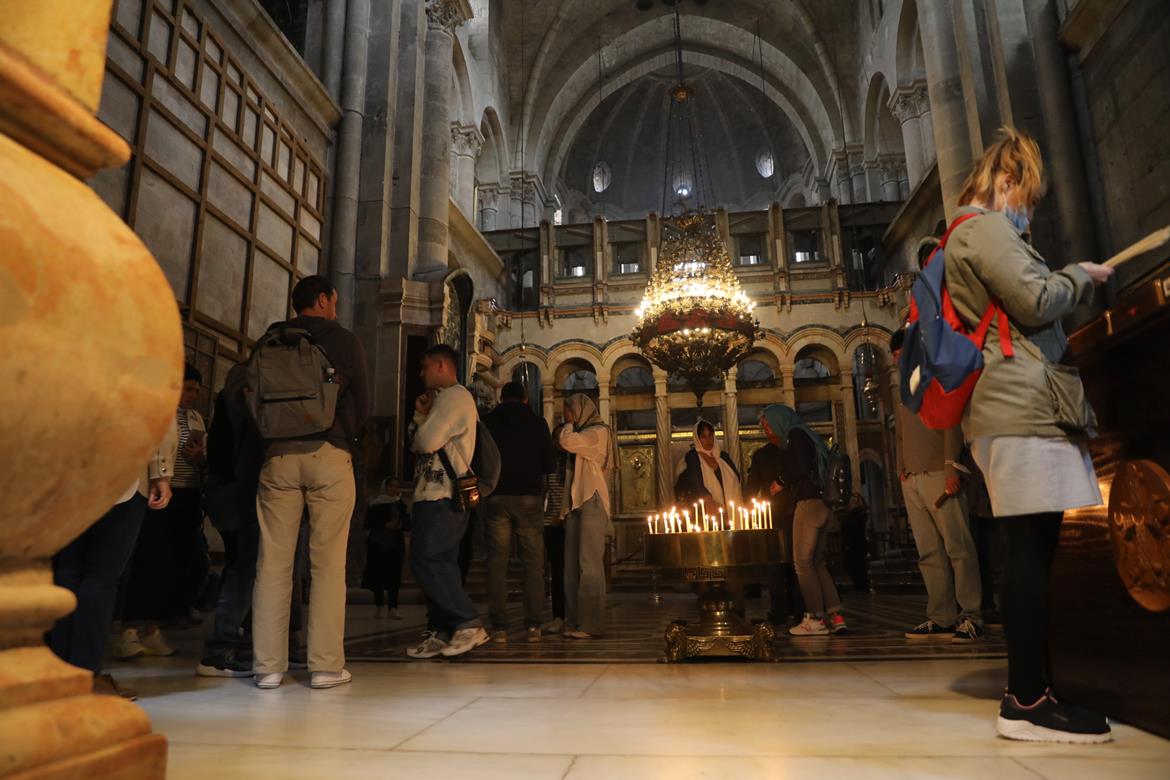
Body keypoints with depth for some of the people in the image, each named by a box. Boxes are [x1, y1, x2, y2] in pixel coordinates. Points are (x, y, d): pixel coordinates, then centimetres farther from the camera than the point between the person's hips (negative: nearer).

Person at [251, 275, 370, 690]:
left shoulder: (269, 340, 11)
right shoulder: (344, 340, 4)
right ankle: (325, 665, 2)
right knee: (328, 563, 0)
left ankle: (268, 665, 8)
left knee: (272, 562, 5)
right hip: (329, 455, -3)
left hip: (277, 457, 3)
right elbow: (362, 404, 6)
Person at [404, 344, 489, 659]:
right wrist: (420, 414, 5)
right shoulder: (445, 398, 25)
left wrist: (421, 419, 2)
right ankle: (441, 633, 13)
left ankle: (469, 624, -10)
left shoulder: (455, 396, -9)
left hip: (441, 497, -10)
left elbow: (427, 441, -19)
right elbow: (417, 441, 21)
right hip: (437, 495, 10)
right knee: (440, 564, 9)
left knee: (426, 561, -13)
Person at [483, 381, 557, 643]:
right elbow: (550, 464, 3)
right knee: (533, 563, 4)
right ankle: (533, 626, 0)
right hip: (529, 497, 0)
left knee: (496, 563, 3)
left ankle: (499, 627, 0)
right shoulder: (537, 423, 4)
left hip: (496, 497, 1)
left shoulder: (487, 422, 6)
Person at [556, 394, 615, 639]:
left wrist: (569, 425, -2)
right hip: (576, 504, 8)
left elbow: (567, 442, -18)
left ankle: (590, 623, -8)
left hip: (591, 504, -8)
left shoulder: (599, 432, -4)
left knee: (589, 564, -10)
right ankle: (574, 621, 6)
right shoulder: (582, 434, 22)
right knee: (572, 566, 4)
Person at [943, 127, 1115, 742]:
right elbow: (1034, 302, -12)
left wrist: (1072, 284, 25)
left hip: (1013, 406, 10)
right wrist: (1080, 276, 5)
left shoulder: (966, 236, 29)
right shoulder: (986, 226, -3)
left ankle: (1027, 689, 13)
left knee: (1030, 549, 8)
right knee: (1031, 548, -11)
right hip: (1022, 405, -10)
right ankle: (1028, 701, -8)